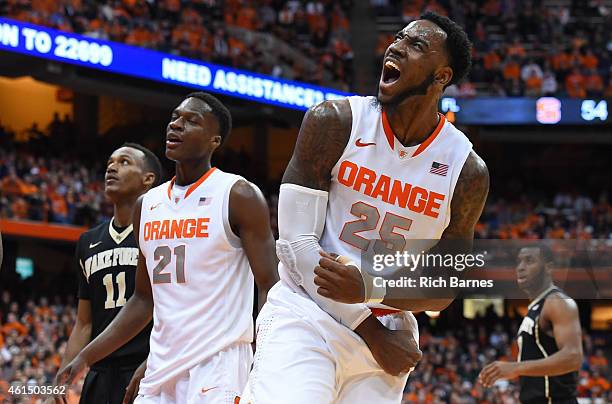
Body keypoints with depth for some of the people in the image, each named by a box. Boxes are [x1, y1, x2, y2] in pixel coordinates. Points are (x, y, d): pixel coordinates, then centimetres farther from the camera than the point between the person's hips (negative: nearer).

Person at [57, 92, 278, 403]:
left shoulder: (239, 196, -4)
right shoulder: (146, 206, 15)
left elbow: (270, 287, -8)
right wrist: (85, 357, 15)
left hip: (217, 365, -6)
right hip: (161, 365, 6)